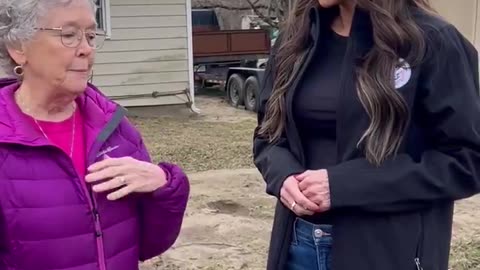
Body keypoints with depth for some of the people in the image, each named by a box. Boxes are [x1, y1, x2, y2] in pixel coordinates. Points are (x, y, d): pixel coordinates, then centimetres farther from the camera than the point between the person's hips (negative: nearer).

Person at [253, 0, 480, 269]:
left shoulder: (431, 41, -11)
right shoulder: (297, 36, 4)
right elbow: (268, 131, 13)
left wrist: (344, 184, -18)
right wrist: (283, 175, -10)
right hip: (299, 243, 5)